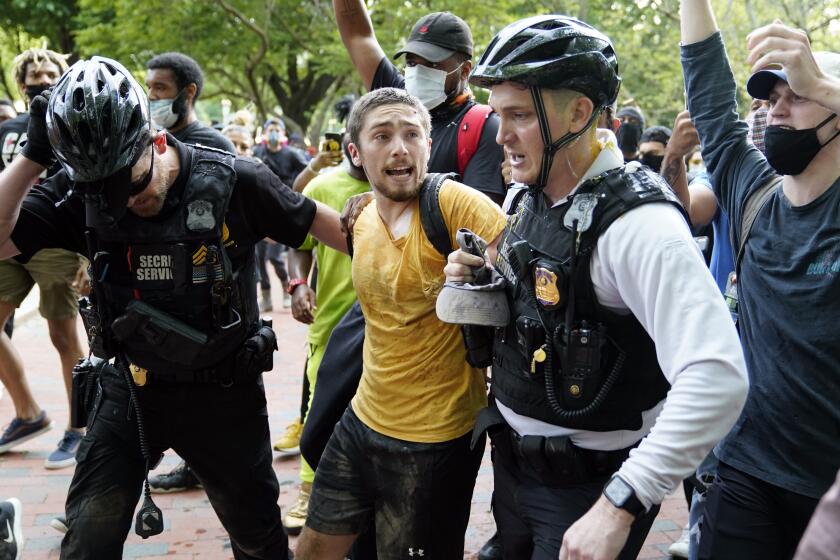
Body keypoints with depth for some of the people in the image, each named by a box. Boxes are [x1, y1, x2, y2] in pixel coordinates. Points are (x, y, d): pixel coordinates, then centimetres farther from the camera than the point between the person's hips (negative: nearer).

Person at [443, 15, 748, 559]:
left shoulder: (637, 222, -25)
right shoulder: (526, 199, 2)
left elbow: (718, 377, -35)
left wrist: (618, 506, -36)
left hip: (587, 487, -8)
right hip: (513, 460, 8)